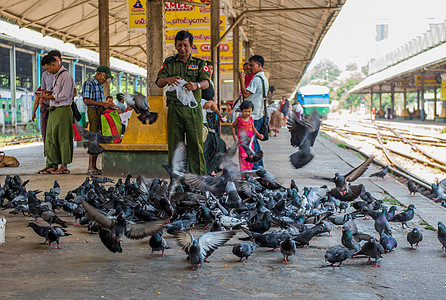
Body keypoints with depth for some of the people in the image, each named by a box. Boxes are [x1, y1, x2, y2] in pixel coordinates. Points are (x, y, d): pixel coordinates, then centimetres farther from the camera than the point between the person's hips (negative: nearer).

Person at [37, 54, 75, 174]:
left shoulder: (66, 76, -12)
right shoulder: (56, 75, 18)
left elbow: (63, 96, -17)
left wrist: (48, 97, -10)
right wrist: (50, 92, 11)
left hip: (62, 110, -9)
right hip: (53, 110, 10)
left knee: (63, 138, -5)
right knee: (50, 138, 9)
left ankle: (64, 166, 0)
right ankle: (53, 165, 14)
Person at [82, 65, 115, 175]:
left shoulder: (99, 85, 20)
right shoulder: (89, 83, -8)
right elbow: (87, 100, -18)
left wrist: (106, 105, 8)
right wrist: (103, 103, -21)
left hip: (100, 112, 9)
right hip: (93, 111, -9)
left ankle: (94, 166, 10)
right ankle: (90, 167, -10)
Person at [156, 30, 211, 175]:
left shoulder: (199, 63, 10)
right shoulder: (169, 63, 13)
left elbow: (206, 82, -5)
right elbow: (159, 82, 2)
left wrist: (196, 85, -29)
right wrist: (168, 80, -23)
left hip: (193, 109, -1)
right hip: (174, 109, 1)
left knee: (195, 144, -3)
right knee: (174, 144, 2)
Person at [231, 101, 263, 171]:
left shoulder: (251, 119, 5)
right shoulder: (239, 119, -6)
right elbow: (233, 126, 8)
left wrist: (258, 134, 9)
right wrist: (234, 136, 0)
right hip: (241, 140, -4)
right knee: (243, 156, -13)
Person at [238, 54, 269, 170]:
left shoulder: (256, 79, -15)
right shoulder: (264, 79, 17)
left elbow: (245, 94, -20)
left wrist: (241, 80, -13)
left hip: (253, 116, -10)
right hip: (259, 114, 10)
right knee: (254, 140, 15)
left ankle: (254, 166, -4)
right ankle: (259, 164, 20)